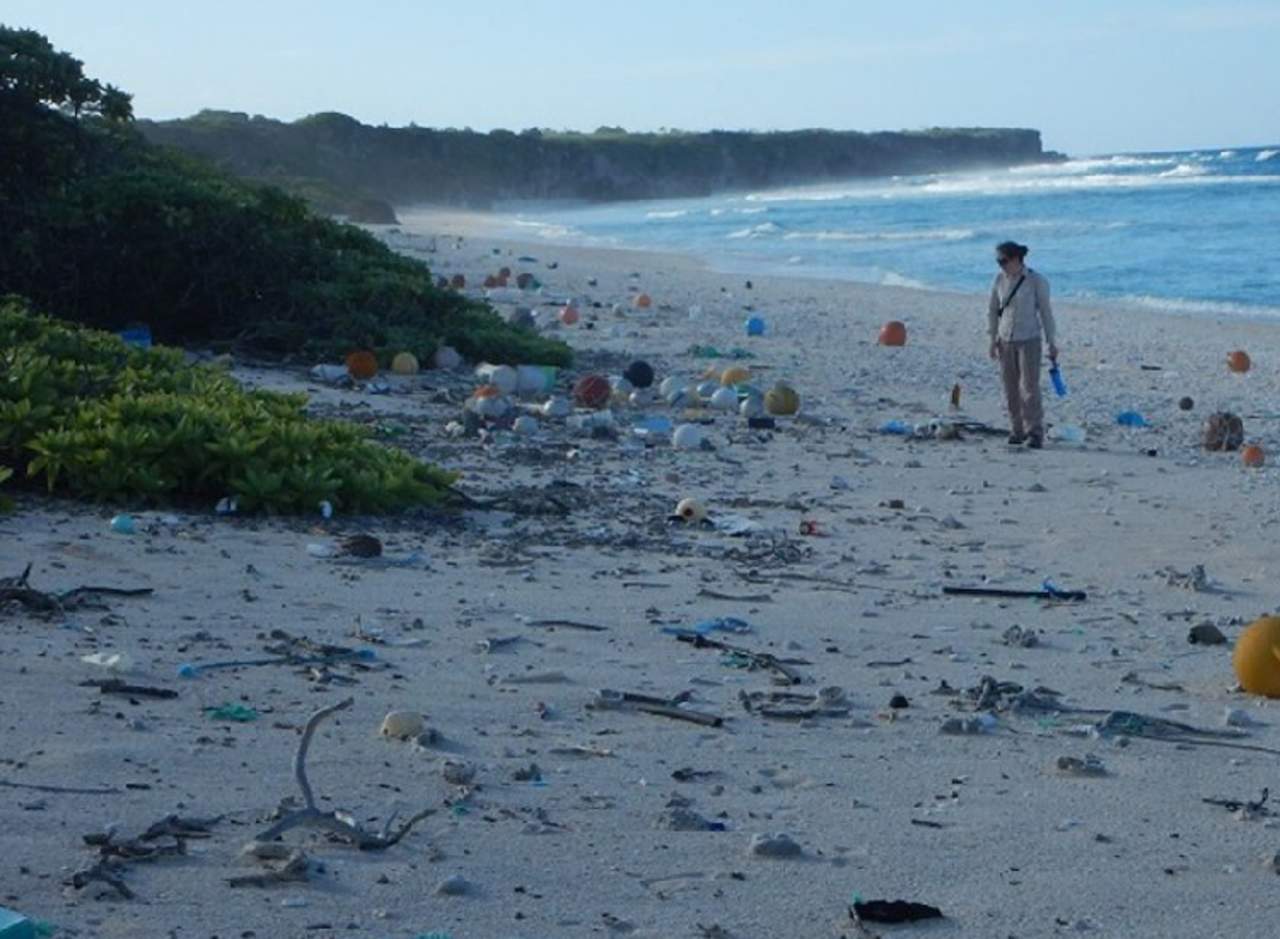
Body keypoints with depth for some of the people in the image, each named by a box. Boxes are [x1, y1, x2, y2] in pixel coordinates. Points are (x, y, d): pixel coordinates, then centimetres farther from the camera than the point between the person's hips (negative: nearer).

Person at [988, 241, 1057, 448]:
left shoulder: (1036, 281, -8)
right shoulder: (1000, 280, 3)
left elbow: (1045, 312, -3)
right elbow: (992, 310, 12)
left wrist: (1052, 342, -2)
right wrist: (993, 339, 7)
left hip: (1029, 340, -4)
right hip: (1006, 341, 4)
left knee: (1030, 387, -9)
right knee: (1011, 388, 5)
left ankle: (1035, 433, -6)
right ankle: (1017, 430, 14)